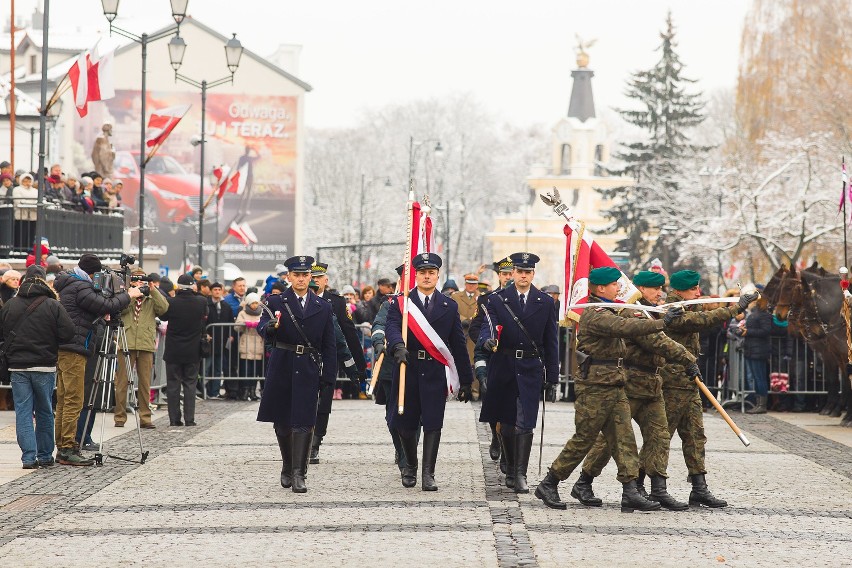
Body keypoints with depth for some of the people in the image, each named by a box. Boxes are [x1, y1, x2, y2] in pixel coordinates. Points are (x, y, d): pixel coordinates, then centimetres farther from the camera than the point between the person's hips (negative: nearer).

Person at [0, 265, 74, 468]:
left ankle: (29, 457, -6)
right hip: (45, 367, -1)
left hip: (18, 367, 1)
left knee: (23, 412, 2)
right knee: (45, 412, 12)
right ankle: (45, 456, 16)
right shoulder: (53, 306, -7)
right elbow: (68, 333, -11)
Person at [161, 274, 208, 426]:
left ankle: (174, 419, 5)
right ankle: (189, 419, 2)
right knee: (190, 384, 7)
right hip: (193, 351, 1)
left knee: (173, 385, 6)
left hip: (173, 351, -1)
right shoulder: (201, 302, -9)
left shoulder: (171, 302, -14)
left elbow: (163, 316, 3)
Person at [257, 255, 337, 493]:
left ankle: (298, 473, -11)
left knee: (303, 422, -9)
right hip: (281, 368, 0)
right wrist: (270, 326, -37)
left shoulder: (323, 307, 9)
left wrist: (328, 377, 3)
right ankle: (287, 467, 25)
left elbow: (329, 346, 10)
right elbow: (262, 327, -13)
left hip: (308, 370, 0)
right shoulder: (276, 302, 4)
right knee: (282, 422, 8)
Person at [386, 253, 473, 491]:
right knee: (405, 424, 6)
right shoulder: (400, 303, 5)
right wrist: (398, 346, -36)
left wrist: (465, 380, 10)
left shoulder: (449, 307, 10)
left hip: (435, 373, 0)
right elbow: (391, 327, -13)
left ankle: (428, 474, -5)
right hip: (408, 370, 0)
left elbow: (458, 345, 11)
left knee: (433, 424, -7)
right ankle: (410, 467, 29)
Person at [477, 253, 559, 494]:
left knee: (525, 424, -9)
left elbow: (551, 341, 7)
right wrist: (488, 340, -32)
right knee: (506, 424, 9)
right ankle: (511, 469, 24)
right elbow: (487, 327, -7)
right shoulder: (496, 300, 4)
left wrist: (552, 376, 4)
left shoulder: (546, 303, 6)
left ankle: (520, 474, -10)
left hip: (531, 369, -1)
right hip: (503, 368, 1)